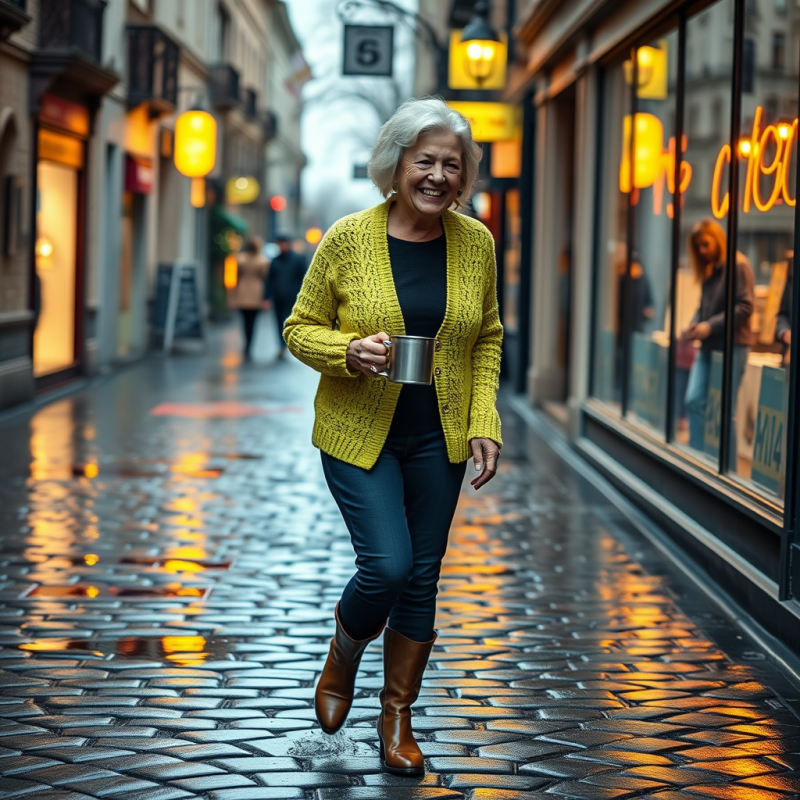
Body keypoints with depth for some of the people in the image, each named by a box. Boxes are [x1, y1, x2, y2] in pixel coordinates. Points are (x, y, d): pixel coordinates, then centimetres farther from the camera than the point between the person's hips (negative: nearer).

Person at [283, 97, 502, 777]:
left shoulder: (476, 243, -1)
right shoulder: (348, 238, -10)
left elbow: (486, 339, 10)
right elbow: (301, 330, -2)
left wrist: (485, 423, -1)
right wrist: (350, 352, -23)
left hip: (439, 439, 3)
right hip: (358, 433, -3)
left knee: (421, 577, 7)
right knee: (386, 565, -14)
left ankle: (398, 717, 25)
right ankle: (343, 658, 21)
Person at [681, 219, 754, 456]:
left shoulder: (738, 265, -9)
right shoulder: (709, 269, 14)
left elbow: (745, 307, -15)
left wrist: (710, 326, -19)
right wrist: (694, 324, -2)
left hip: (732, 346, -7)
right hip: (708, 346, 7)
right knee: (694, 401, -2)